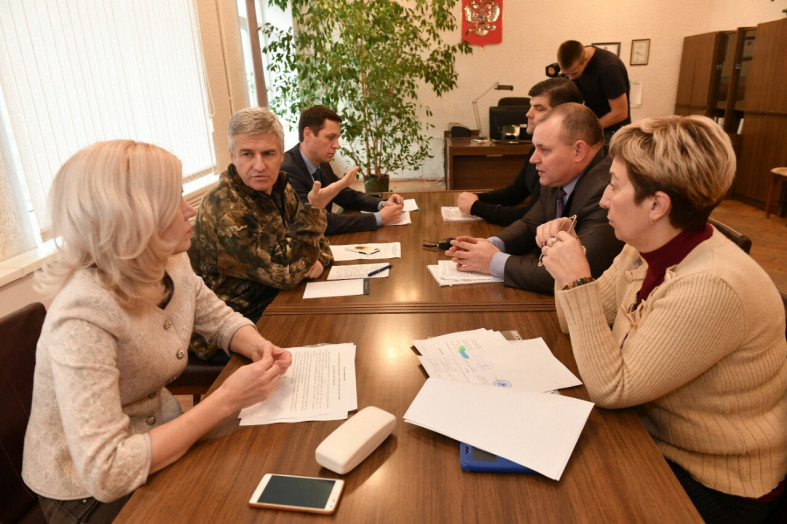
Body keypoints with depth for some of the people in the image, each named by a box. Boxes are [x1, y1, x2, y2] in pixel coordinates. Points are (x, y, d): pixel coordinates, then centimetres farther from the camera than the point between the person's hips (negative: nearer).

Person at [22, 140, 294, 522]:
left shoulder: (172, 265, -10)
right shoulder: (84, 316, -32)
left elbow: (221, 320, 5)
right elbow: (106, 473, -35)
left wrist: (258, 347, -16)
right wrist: (226, 400, -34)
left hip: (159, 436, 6)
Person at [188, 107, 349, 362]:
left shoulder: (278, 187, 1)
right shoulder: (227, 210, -26)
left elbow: (315, 238, 9)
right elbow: (285, 272, -27)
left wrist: (317, 258, -15)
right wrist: (315, 208, -33)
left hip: (270, 303, 8)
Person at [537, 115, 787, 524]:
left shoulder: (712, 287, -32)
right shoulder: (645, 250, -6)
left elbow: (610, 389, -28)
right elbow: (581, 325, 3)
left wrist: (577, 281, -32)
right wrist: (564, 255, -12)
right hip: (656, 437, 7)